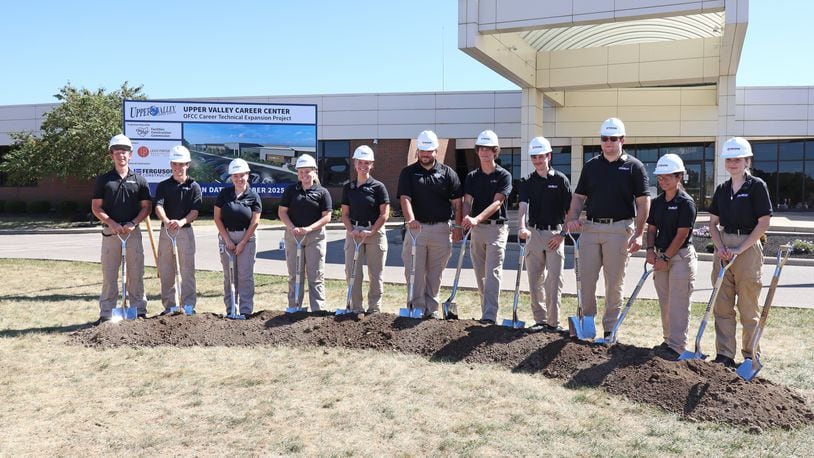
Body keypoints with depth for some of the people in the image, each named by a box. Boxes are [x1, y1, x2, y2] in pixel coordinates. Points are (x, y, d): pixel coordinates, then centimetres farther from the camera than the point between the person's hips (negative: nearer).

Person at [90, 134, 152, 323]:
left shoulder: (139, 180, 6)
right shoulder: (103, 179, 6)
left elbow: (146, 207, 5)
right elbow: (96, 207, 4)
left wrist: (133, 223, -11)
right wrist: (111, 223, -12)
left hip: (133, 232, 0)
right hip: (110, 232, 0)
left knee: (136, 273, 4)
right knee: (109, 274, 3)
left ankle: (139, 310, 12)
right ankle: (106, 313, 10)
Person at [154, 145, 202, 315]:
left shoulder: (194, 186, 3)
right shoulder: (163, 186, 7)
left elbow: (195, 211, -7)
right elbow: (158, 206, -10)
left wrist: (181, 222, -27)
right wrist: (166, 221, -32)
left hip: (185, 231, -2)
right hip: (166, 231, 2)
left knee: (188, 270, -1)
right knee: (166, 271, 6)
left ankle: (189, 306, 5)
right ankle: (169, 306, 16)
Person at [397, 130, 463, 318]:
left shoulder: (447, 173, 6)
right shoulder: (408, 173, 4)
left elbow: (457, 202, 5)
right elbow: (405, 198, -9)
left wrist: (458, 227, -3)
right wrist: (410, 219, -26)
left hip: (440, 229, 1)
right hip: (416, 228, -1)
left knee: (435, 272, 8)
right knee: (414, 271, 0)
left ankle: (431, 308, 17)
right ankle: (417, 308, 8)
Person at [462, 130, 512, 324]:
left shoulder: (504, 175, -1)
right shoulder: (472, 176, 12)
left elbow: (497, 202, -13)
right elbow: (467, 201, 2)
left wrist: (477, 218, -28)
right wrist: (466, 218, -22)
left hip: (496, 228, -5)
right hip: (476, 229, 5)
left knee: (493, 273, -11)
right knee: (480, 275, 9)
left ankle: (490, 316, -14)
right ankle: (485, 312, 18)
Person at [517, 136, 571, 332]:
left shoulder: (560, 180, 0)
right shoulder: (527, 182, 6)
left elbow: (570, 210, 1)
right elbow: (523, 206, -9)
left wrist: (562, 234, -6)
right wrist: (521, 227, -26)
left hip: (555, 234, -3)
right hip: (534, 233, 3)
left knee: (554, 281, -2)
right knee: (535, 281, 7)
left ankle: (553, 322, 6)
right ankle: (540, 320, 17)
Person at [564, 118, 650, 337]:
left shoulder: (634, 166, 1)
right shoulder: (591, 166, 12)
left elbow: (643, 202, -2)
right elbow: (579, 196, 14)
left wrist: (638, 234, -10)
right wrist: (572, 218, -4)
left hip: (619, 229, -3)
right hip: (590, 228, 3)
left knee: (614, 282, 4)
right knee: (586, 278, 5)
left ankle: (610, 328, 14)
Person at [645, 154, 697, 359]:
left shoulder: (686, 202, -11)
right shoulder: (657, 202, 9)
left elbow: (681, 234, -15)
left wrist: (666, 257, -14)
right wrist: (650, 250, -5)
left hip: (681, 256, -7)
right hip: (661, 256, 7)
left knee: (678, 303, -5)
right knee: (664, 302, 13)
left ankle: (677, 346, -1)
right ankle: (668, 340, 24)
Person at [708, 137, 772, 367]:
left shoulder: (757, 186, -6)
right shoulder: (721, 189, 10)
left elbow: (764, 222, -10)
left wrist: (739, 249, -14)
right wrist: (720, 247, -5)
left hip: (748, 248, -5)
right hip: (723, 247, 5)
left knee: (748, 307, 2)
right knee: (722, 305, 5)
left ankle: (751, 355, 15)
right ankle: (725, 355, 13)